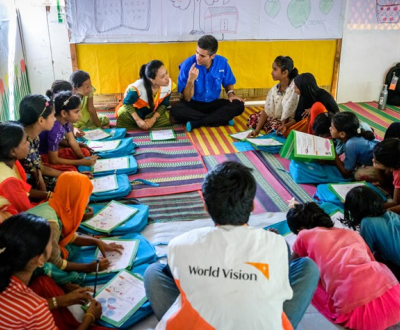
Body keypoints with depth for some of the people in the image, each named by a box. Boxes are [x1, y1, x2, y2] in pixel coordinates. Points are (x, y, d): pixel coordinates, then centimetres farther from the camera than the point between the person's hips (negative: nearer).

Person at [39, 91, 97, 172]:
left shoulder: (65, 120, -12)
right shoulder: (54, 129, -34)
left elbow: (72, 141, 3)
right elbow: (54, 160, -26)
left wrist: (84, 159, -10)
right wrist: (81, 162, -23)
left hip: (52, 151, 9)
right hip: (40, 157, -9)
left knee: (85, 152, 7)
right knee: (71, 170, -27)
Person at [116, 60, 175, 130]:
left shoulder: (169, 84, -26)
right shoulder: (138, 87, -36)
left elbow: (164, 104, -10)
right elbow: (127, 103, -19)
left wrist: (153, 119, -24)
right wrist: (138, 120, -30)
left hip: (152, 112, 3)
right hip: (135, 110, -2)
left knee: (165, 121, -21)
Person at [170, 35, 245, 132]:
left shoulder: (222, 62, -9)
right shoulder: (188, 64, -17)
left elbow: (228, 83, 11)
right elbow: (187, 98, -17)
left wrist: (230, 94, -10)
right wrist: (191, 80, -32)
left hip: (214, 103, 2)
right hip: (193, 104, -2)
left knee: (239, 106, -23)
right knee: (175, 110, -34)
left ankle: (196, 123, -25)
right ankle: (222, 119, -27)